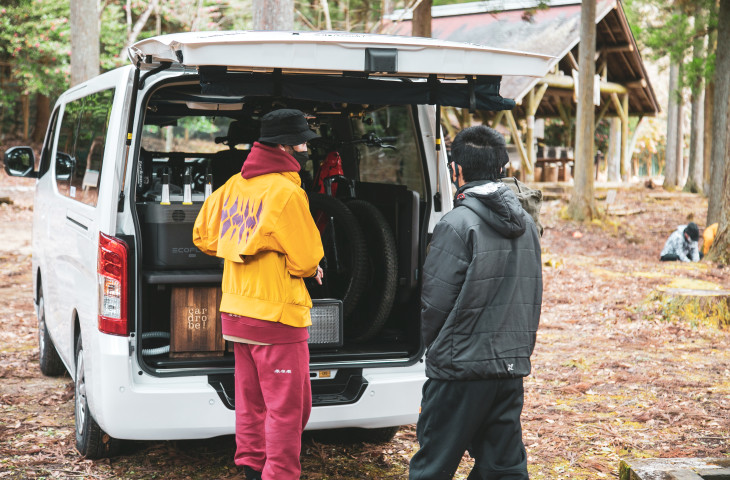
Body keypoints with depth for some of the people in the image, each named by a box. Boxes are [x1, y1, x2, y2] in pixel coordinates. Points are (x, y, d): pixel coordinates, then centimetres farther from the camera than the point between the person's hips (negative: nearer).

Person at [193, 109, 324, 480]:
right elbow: (307, 261, -15)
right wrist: (307, 267, 8)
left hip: (236, 310, 9)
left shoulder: (234, 185, 6)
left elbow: (204, 235, 16)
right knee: (288, 407, 0)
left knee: (251, 401, 19)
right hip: (277, 315, -8)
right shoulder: (285, 192, -17)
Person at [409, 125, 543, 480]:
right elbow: (533, 295, 14)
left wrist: (433, 344, 7)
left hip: (461, 365, -7)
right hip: (512, 365, 7)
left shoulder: (458, 224, -14)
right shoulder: (526, 224, 9)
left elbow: (435, 301, -12)